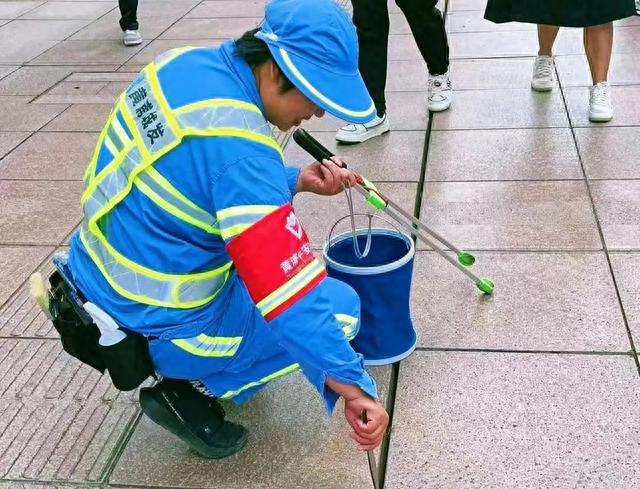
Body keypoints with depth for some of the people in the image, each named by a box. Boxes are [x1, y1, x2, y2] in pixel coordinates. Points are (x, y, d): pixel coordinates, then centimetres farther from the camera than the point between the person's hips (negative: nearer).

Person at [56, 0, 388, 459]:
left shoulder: (188, 62, -5)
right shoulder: (239, 145, -31)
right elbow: (288, 295, -31)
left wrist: (294, 182, -3)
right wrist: (354, 386, -26)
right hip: (152, 330, -8)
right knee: (340, 305, 2)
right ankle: (190, 391, 4)